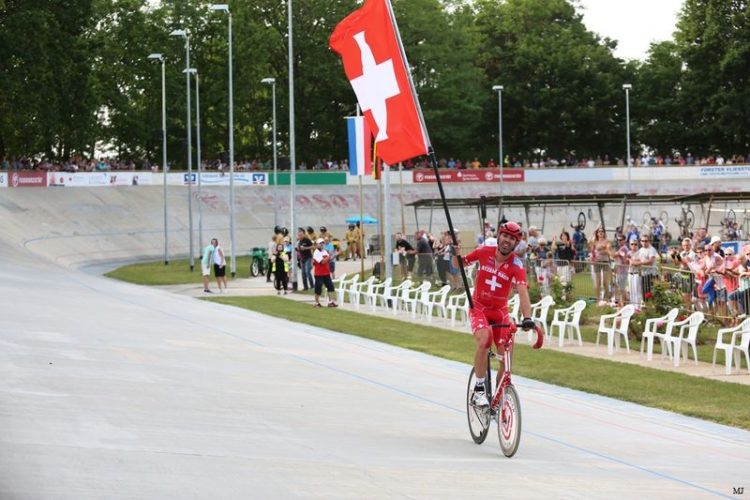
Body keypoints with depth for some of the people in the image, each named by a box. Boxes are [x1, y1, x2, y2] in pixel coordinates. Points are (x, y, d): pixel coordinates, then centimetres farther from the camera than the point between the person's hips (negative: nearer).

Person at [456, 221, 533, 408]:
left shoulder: (516, 264, -16)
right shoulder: (484, 252, -11)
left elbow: (522, 291, -29)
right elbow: (460, 264, 5)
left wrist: (527, 318, -43)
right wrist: (457, 255, -18)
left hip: (500, 310, 1)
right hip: (479, 307, -1)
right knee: (484, 341, -29)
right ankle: (479, 390, -18)